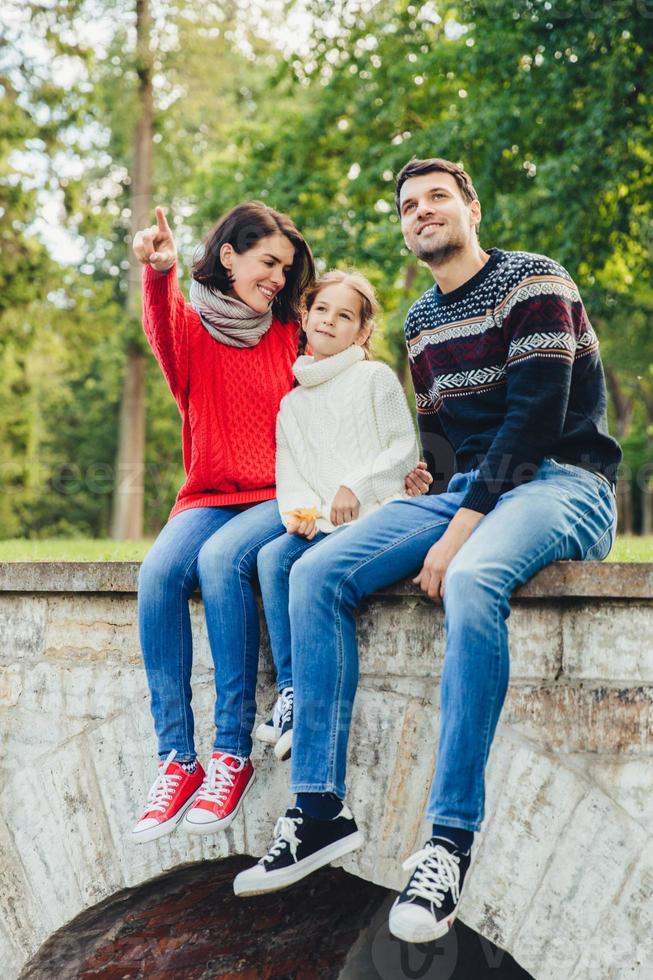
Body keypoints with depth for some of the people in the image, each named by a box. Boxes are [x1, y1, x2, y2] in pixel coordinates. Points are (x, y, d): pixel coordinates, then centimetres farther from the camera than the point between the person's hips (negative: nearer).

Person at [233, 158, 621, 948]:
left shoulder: (532, 282, -5)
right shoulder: (419, 323, 19)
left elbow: (535, 416, -16)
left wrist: (458, 533, -22)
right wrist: (435, 507, 2)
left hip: (558, 483, -7)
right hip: (465, 492, 7)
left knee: (472, 581, -40)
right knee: (314, 574, -14)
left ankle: (451, 837, -36)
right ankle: (320, 809, -14)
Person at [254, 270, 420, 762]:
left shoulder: (376, 377, 5)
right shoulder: (292, 399, 20)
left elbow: (404, 448, -1)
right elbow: (287, 467, 13)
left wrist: (357, 485, -15)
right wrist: (298, 508, -8)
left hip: (374, 517, -5)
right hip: (319, 525, 5)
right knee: (272, 556, -23)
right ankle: (289, 690, -23)